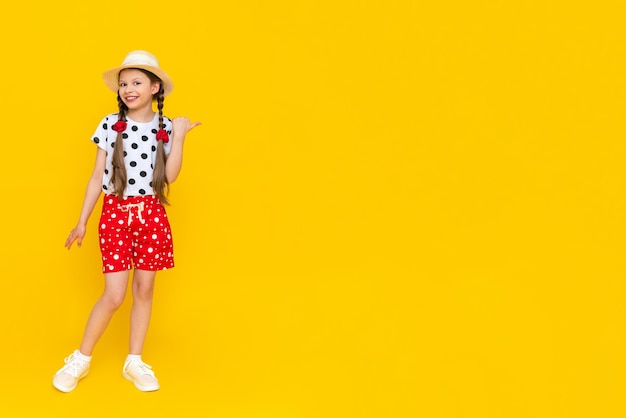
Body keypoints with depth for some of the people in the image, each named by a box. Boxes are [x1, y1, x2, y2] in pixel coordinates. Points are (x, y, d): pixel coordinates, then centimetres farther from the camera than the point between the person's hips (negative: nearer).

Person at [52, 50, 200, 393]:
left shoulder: (165, 127, 2)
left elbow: (170, 176, -8)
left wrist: (179, 137, -13)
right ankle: (81, 360, 15)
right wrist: (82, 221, 4)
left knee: (144, 290, 8)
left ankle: (134, 362, 21)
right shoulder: (110, 125, -1)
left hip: (151, 214, 2)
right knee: (114, 295, -4)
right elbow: (97, 176, 3)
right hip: (115, 213, -2)